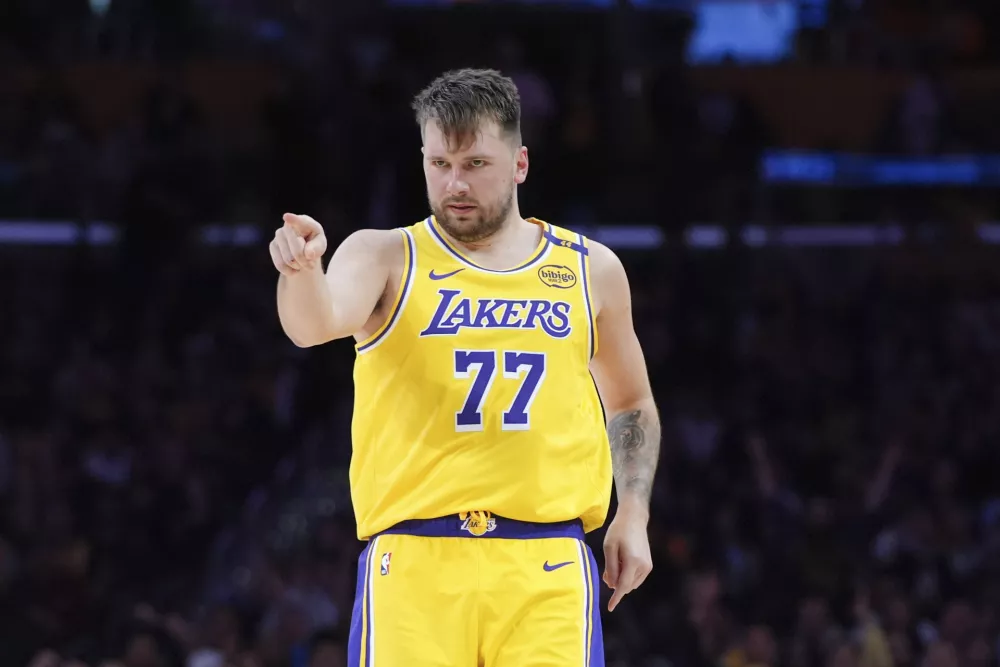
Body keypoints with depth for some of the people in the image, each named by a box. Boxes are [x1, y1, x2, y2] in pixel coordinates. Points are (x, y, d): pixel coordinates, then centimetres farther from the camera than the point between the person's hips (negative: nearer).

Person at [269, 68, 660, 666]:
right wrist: (303, 270, -39)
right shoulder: (386, 257, 4)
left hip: (546, 568, 2)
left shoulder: (591, 270, 13)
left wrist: (634, 513, 13)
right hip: (414, 564, -2)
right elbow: (316, 325, -17)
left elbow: (630, 405, 27)